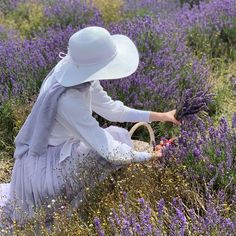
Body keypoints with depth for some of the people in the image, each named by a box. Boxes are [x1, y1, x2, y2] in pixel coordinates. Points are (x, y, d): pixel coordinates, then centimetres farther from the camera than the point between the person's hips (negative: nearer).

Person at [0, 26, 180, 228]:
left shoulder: (79, 75, -9)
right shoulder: (68, 98, -32)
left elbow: (110, 109, 2)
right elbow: (109, 150, -28)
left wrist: (158, 116, -2)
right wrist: (151, 156, -16)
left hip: (57, 149, 8)